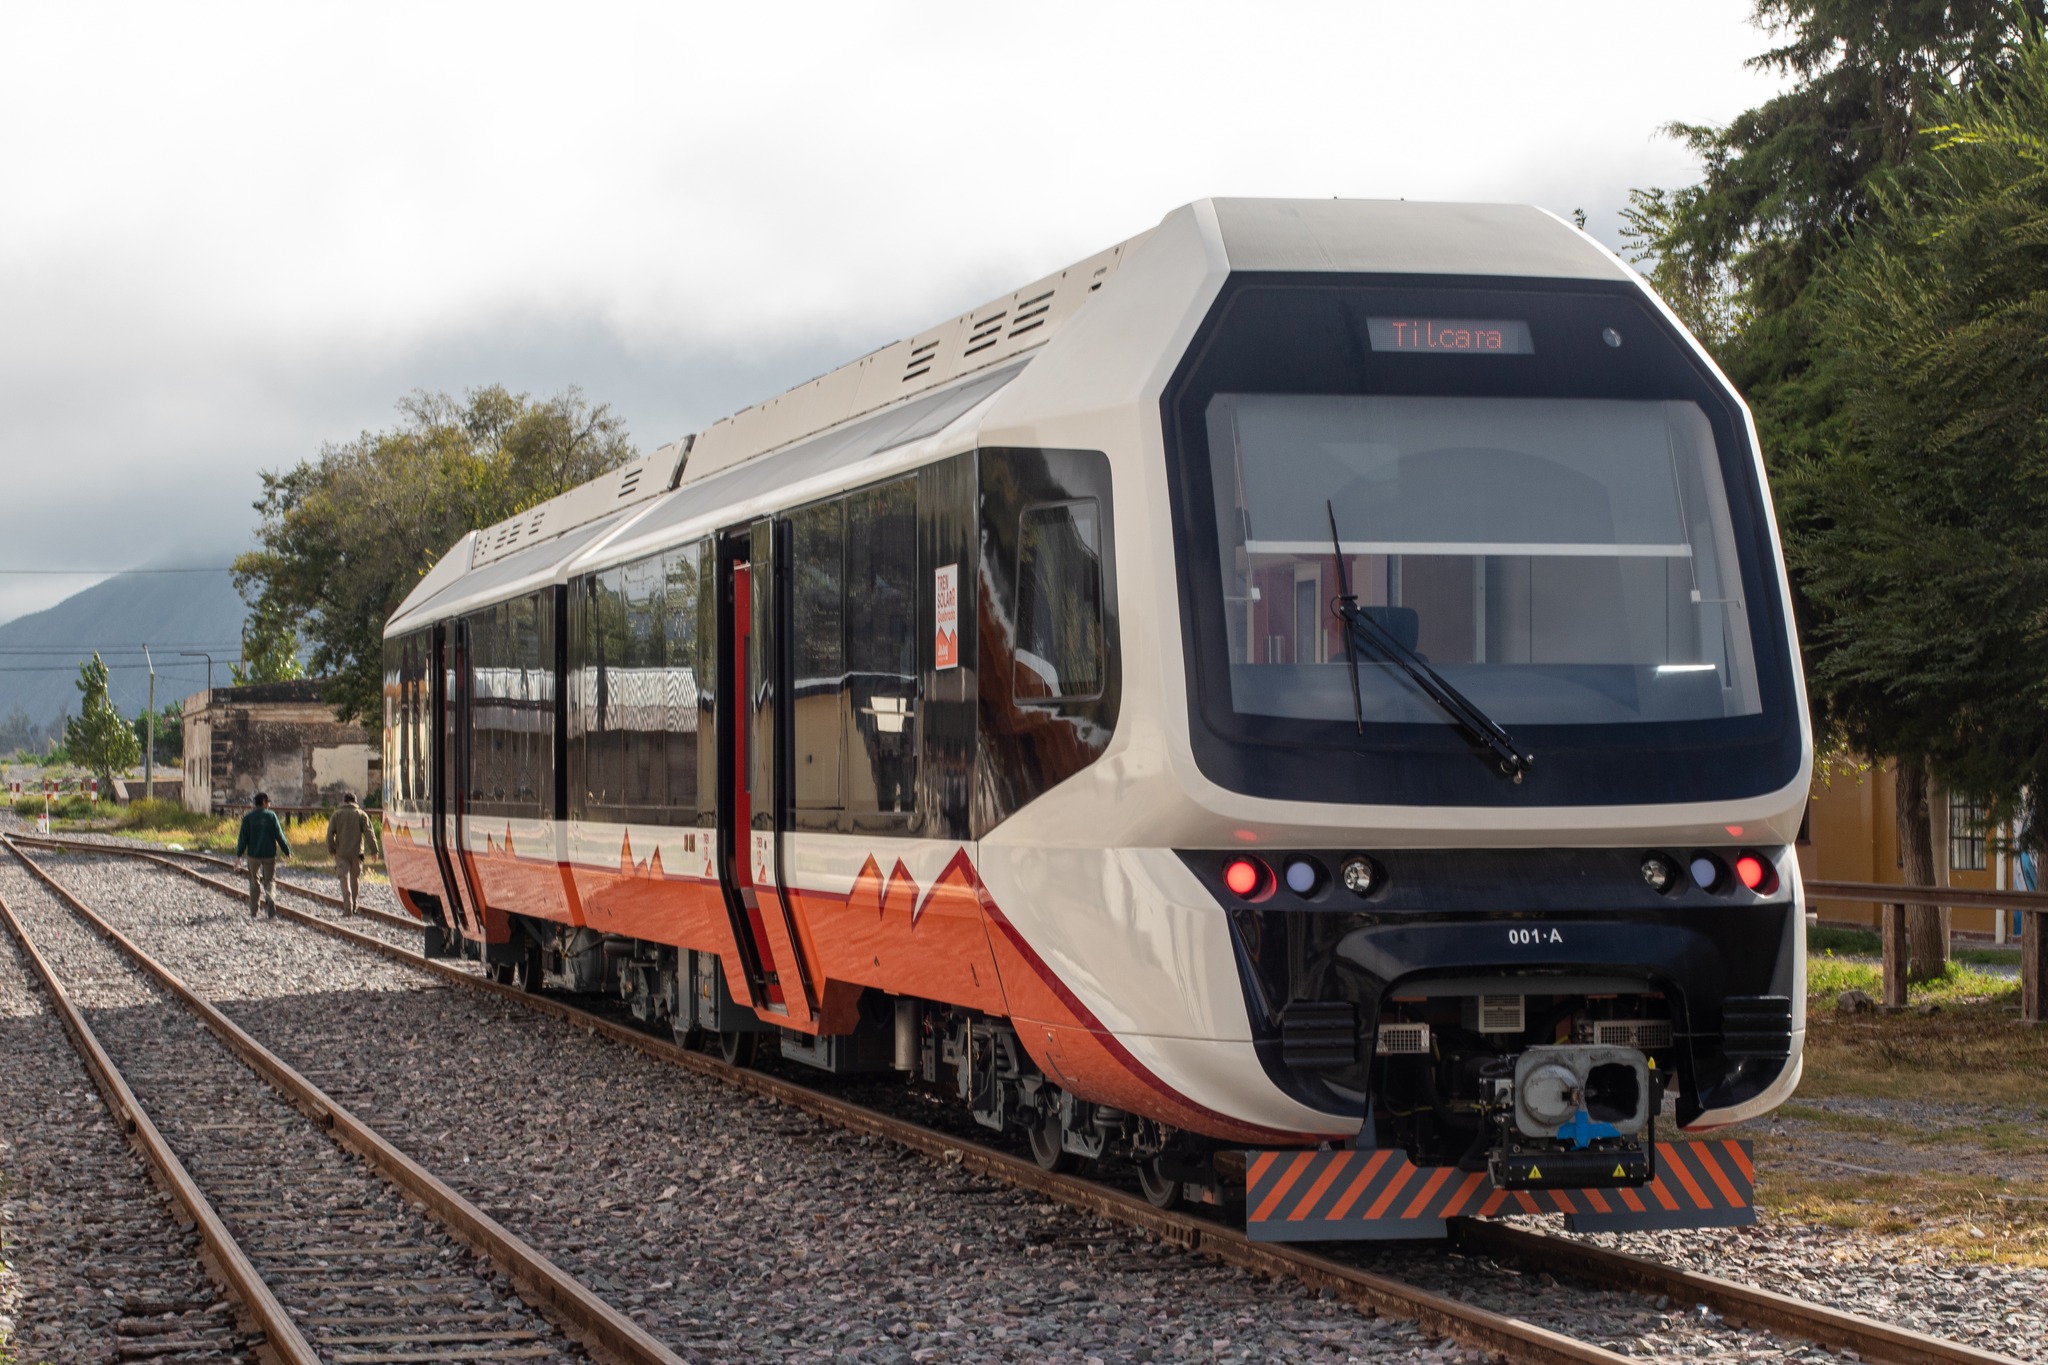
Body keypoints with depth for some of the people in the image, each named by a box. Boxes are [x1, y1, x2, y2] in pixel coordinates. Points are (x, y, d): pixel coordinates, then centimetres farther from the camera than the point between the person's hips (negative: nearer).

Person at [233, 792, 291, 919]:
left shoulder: (248, 818, -3)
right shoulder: (271, 815, -5)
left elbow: (243, 838, -3)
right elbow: (279, 835, -5)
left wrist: (239, 855, 3)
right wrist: (287, 851, 4)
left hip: (253, 855, 1)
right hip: (269, 854, -1)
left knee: (254, 881, 14)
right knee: (270, 881, 9)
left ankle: (253, 912, 15)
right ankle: (270, 898, -21)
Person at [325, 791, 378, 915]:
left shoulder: (336, 815, 3)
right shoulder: (361, 815, 3)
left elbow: (330, 834, -1)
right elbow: (369, 833, -5)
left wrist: (331, 850, 7)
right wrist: (374, 850, -5)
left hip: (341, 853, -1)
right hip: (356, 852, 1)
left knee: (344, 879, -2)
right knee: (355, 878, 15)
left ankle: (347, 907, -16)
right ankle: (354, 906, 23)